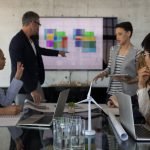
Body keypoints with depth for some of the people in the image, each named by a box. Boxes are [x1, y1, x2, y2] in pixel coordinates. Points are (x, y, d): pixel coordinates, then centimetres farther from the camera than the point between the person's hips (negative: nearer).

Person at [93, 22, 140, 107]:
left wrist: (129, 80, -23)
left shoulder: (136, 53, -8)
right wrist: (103, 73, -6)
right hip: (112, 92, 5)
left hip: (128, 94, -5)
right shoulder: (113, 50, 9)